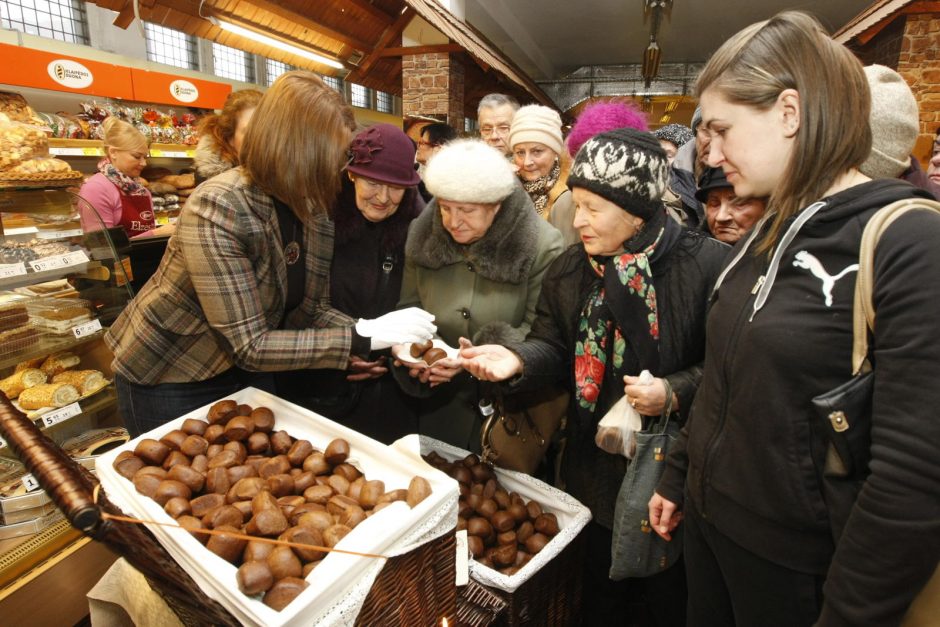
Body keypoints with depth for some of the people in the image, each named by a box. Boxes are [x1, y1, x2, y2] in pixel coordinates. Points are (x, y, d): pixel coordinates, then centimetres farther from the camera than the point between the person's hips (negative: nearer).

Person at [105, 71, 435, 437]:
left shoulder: (313, 210, -10)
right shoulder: (218, 209, -31)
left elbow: (307, 311, -8)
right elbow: (251, 347, -32)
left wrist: (370, 330, -25)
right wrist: (363, 338, -35)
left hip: (245, 367, 6)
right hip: (167, 380, -6)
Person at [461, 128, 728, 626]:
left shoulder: (708, 265, -16)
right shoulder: (569, 271, -1)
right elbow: (555, 348, -1)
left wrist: (676, 392, -25)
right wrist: (517, 358, -20)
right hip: (595, 470, 4)